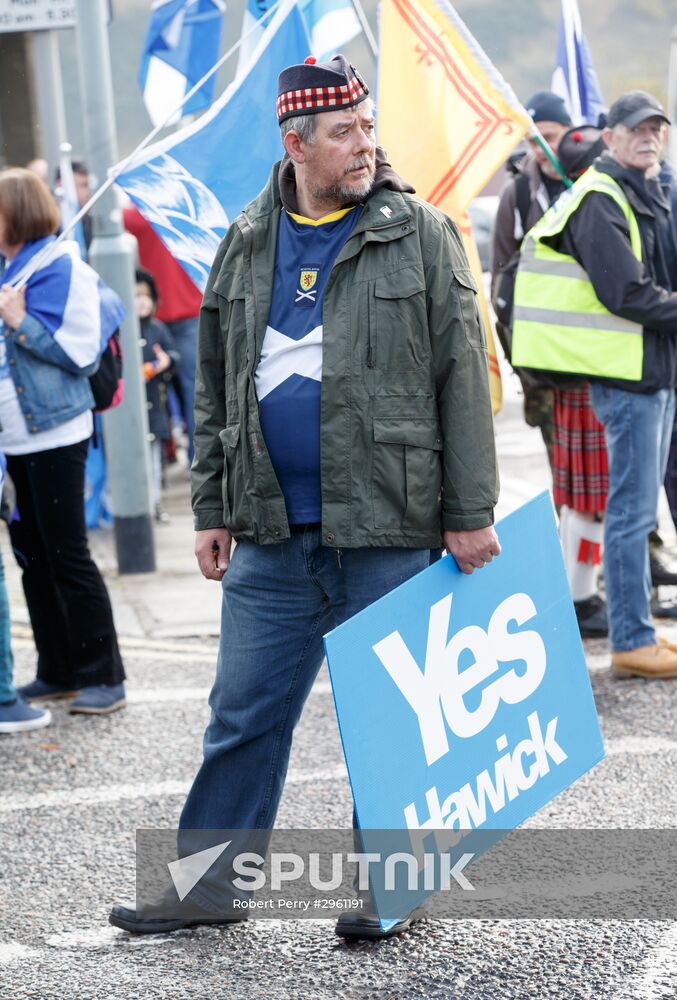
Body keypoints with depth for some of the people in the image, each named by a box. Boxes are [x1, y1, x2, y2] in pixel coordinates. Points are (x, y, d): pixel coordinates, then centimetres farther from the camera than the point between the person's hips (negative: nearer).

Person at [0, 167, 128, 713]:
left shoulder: (57, 266, -12)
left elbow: (78, 350, -15)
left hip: (54, 436, -8)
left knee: (67, 557, -5)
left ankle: (103, 677, 2)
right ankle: (58, 672, 20)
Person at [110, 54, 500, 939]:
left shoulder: (420, 235, -2)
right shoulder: (246, 246, 9)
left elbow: (462, 379, -4)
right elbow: (214, 390, 15)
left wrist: (469, 515, -7)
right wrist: (212, 510, 12)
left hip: (387, 528, -3)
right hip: (271, 531, 4)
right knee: (244, 714, 9)